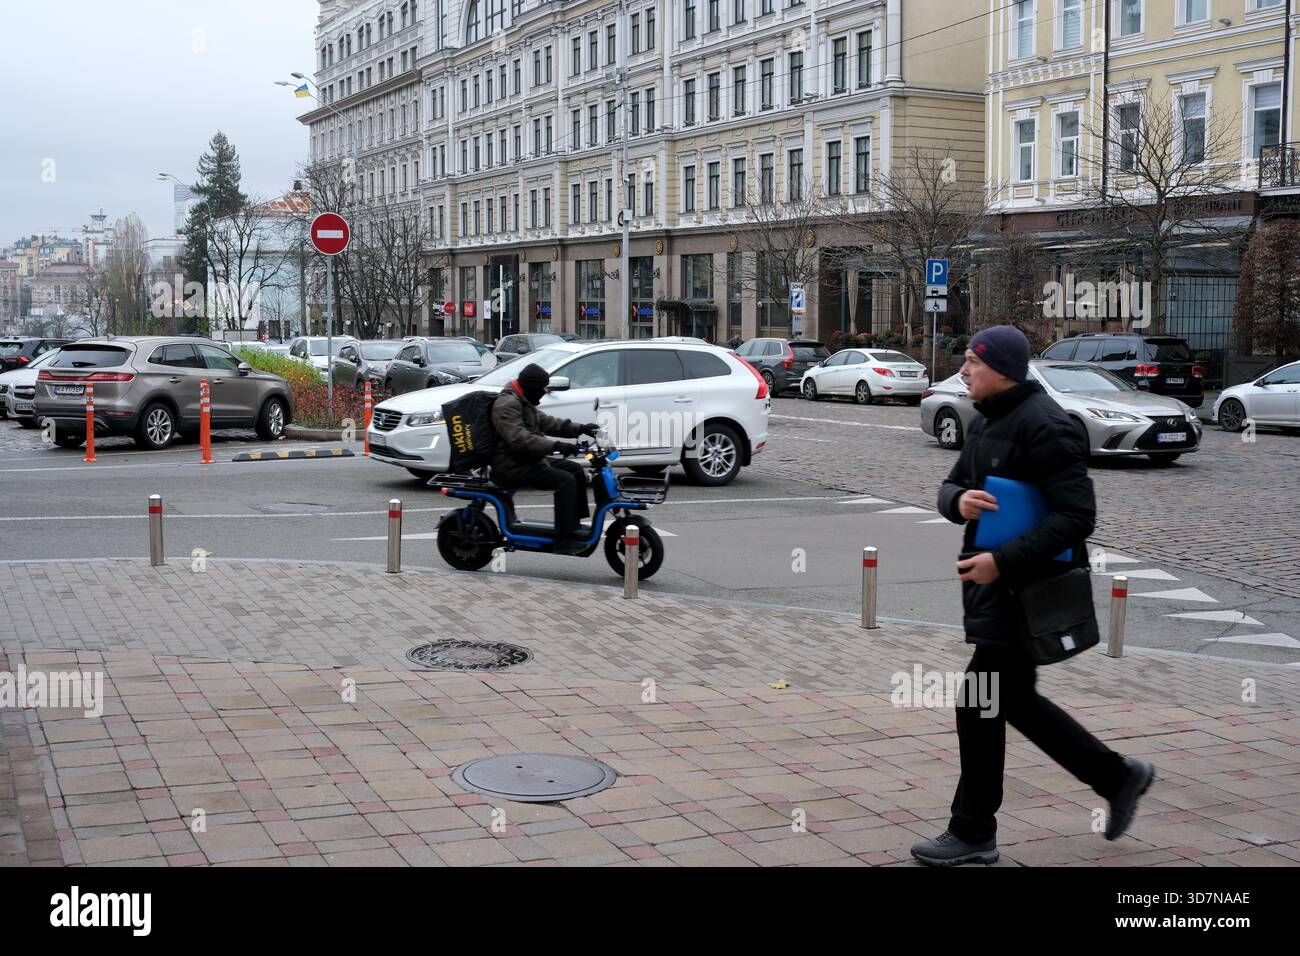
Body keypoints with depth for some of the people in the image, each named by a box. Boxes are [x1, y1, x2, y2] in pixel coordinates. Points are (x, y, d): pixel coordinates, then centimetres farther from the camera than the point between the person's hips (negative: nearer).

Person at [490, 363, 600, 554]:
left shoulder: (523, 402, 17)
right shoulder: (507, 404, -18)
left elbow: (545, 422, 20)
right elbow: (519, 439, -30)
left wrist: (579, 429, 9)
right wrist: (556, 446, -34)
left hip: (528, 460, 11)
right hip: (511, 466, -11)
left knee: (575, 470, 9)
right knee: (565, 480, -22)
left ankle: (575, 525, 10)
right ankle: (564, 540, -24)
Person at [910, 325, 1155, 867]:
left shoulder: (1045, 427, -19)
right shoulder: (986, 423, 12)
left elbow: (1076, 516, -24)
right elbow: (950, 488, 13)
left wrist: (1002, 562, -28)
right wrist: (959, 500, -13)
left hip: (1025, 588, -10)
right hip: (991, 583, 10)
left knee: (979, 705, -3)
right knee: (1014, 700, 17)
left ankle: (973, 833, 11)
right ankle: (1116, 776, 30)